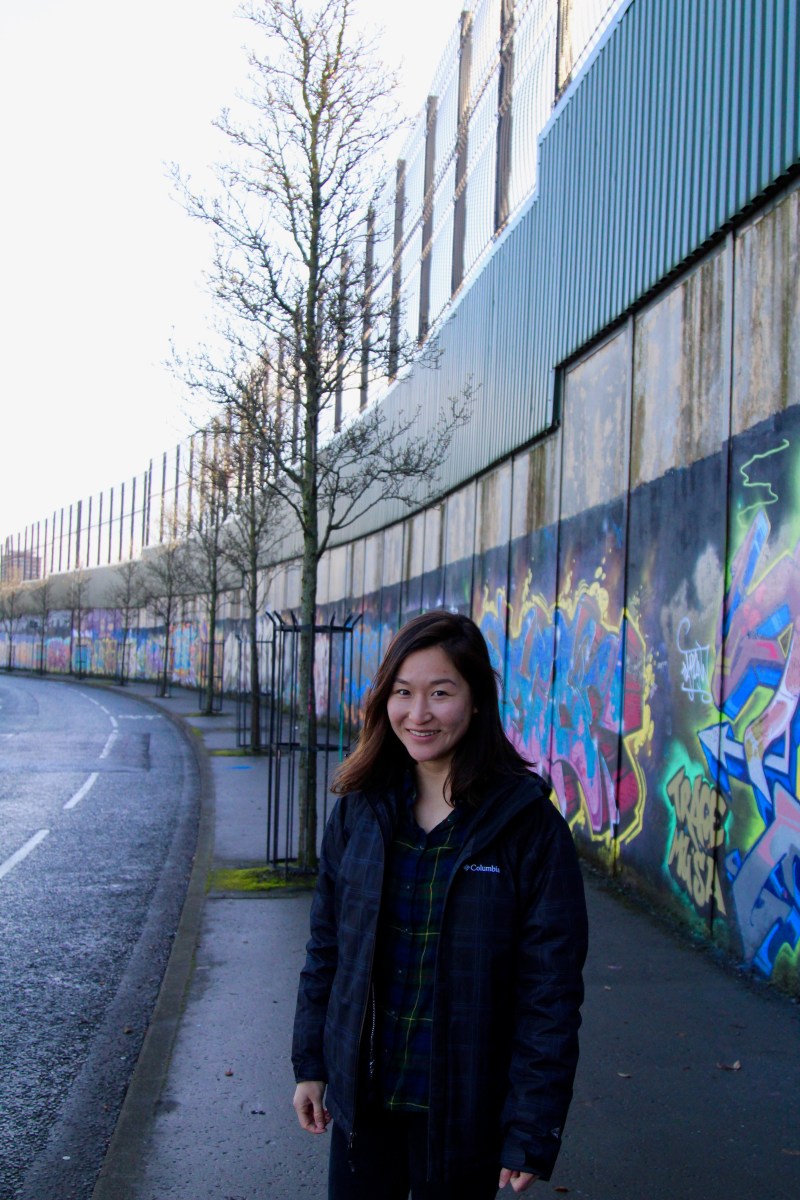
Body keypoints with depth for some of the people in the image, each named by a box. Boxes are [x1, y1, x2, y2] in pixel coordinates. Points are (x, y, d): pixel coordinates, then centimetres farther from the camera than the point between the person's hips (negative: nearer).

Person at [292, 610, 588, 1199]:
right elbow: (327, 948, 8)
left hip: (463, 1111, -3)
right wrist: (311, 1064, 8)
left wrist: (531, 1133, -12)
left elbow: (552, 991, -12)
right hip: (362, 1096, 4)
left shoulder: (529, 825, -14)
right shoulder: (358, 810, -1)